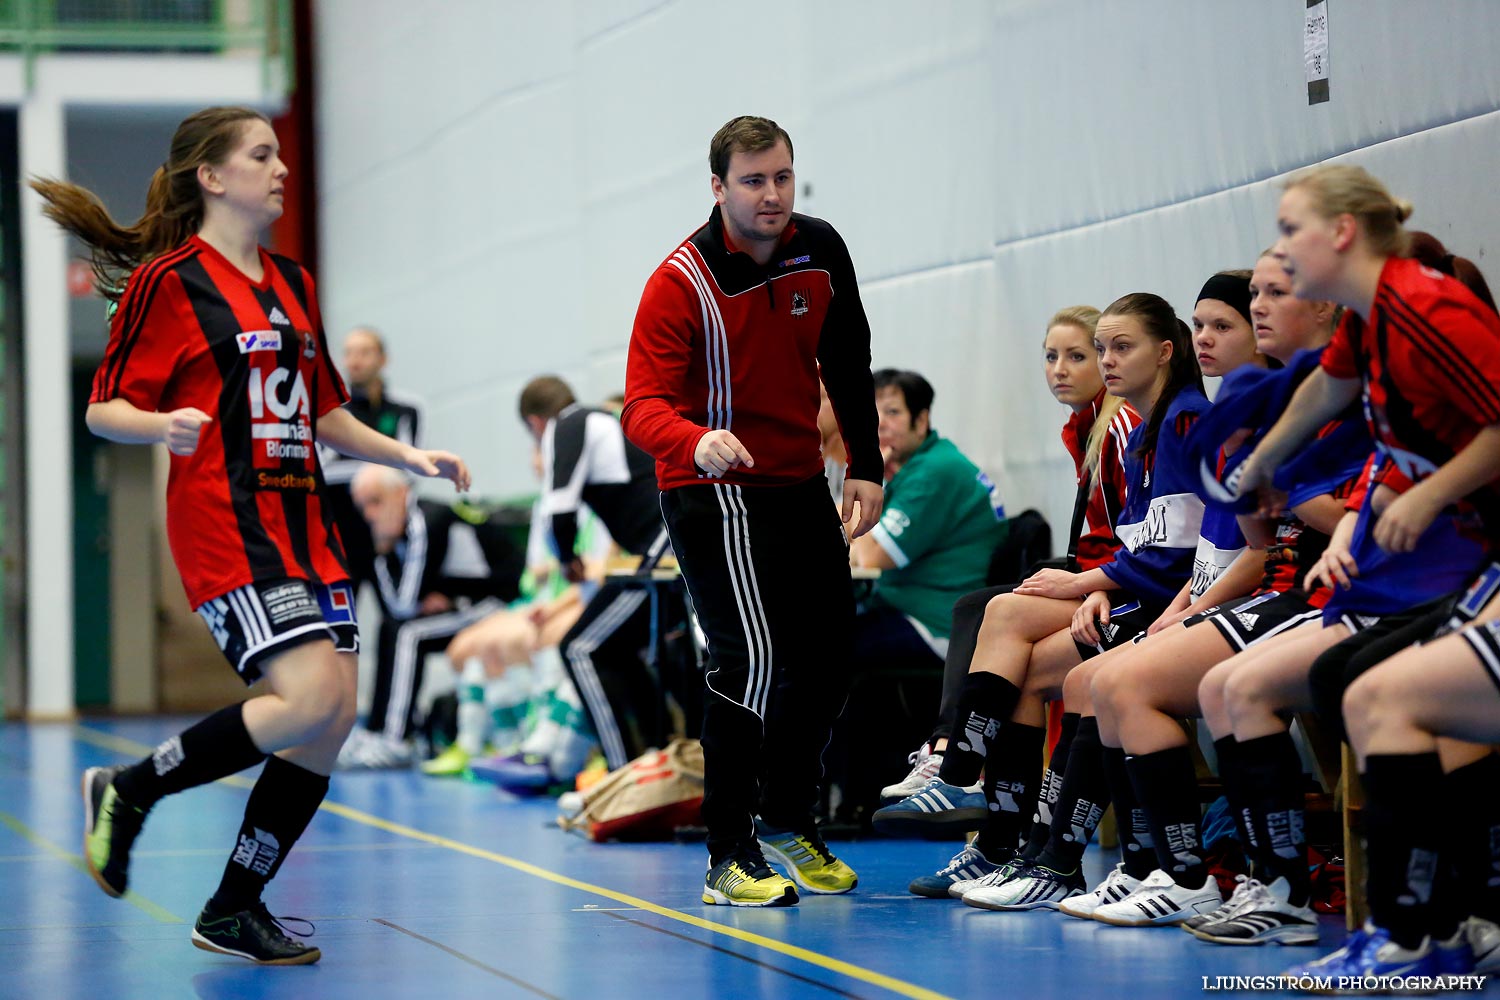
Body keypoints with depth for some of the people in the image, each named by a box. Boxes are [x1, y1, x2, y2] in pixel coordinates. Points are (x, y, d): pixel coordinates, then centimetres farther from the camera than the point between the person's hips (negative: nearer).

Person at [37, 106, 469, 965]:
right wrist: (162, 426, -27)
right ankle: (129, 791, -1)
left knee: (333, 717, -1)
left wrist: (408, 457, 19)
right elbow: (105, 408, -6)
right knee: (311, 700, -21)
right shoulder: (170, 281, -5)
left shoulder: (291, 284, 19)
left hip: (303, 521, 8)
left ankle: (235, 911, 10)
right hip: (225, 523, -8)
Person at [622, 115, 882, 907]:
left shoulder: (821, 252, -1)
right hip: (712, 487, -7)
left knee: (827, 657, 11)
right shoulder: (681, 281, -18)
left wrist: (865, 467, 7)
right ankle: (728, 858, -11)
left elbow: (847, 364, 12)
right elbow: (644, 405, -25)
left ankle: (788, 820, 33)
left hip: (800, 484, 7)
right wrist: (696, 442, -46)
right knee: (753, 660, -18)